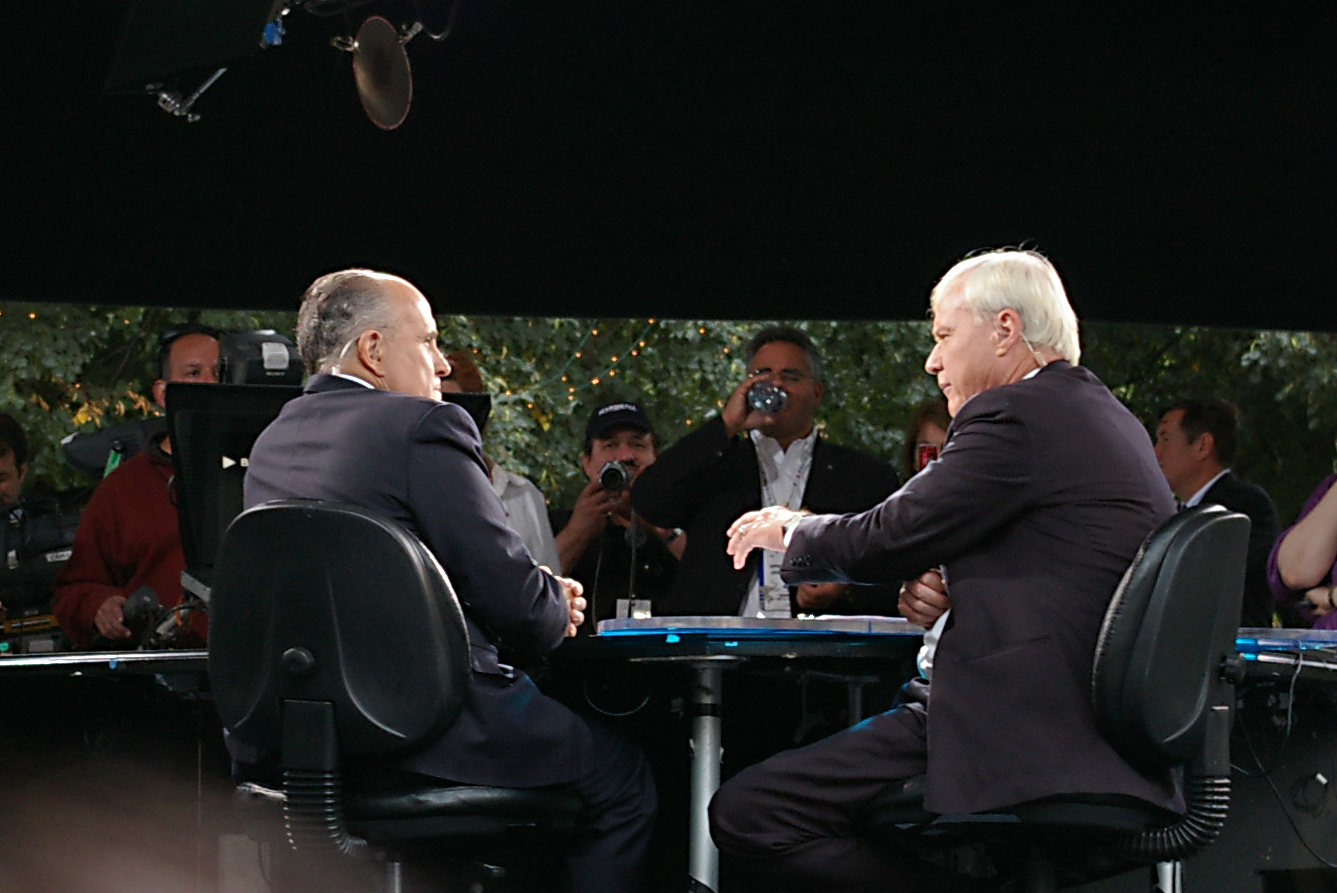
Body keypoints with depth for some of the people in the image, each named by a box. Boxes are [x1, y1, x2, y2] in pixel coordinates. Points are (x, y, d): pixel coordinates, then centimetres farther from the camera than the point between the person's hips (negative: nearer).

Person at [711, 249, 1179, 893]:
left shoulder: (1013, 414, -11)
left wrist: (792, 530, 9)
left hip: (1026, 738, -11)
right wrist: (940, 583, 13)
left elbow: (890, 537, -10)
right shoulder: (1112, 421, 19)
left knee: (745, 813, -16)